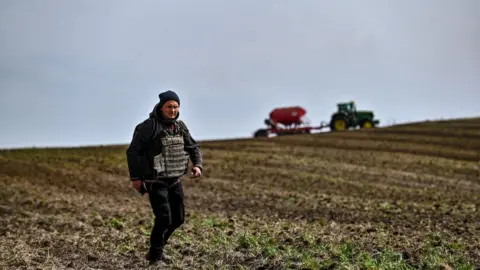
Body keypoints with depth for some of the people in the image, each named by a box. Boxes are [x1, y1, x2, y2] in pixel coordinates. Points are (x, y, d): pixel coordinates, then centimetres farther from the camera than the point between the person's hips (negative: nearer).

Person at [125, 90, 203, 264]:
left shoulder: (180, 126, 5)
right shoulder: (149, 126, -14)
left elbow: (193, 147, 13)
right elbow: (133, 151, -12)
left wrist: (198, 165, -6)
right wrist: (135, 177, -13)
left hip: (174, 181, 7)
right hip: (155, 182, -7)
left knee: (178, 218, 10)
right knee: (164, 218, -14)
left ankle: (157, 247, 32)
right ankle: (155, 254, 7)